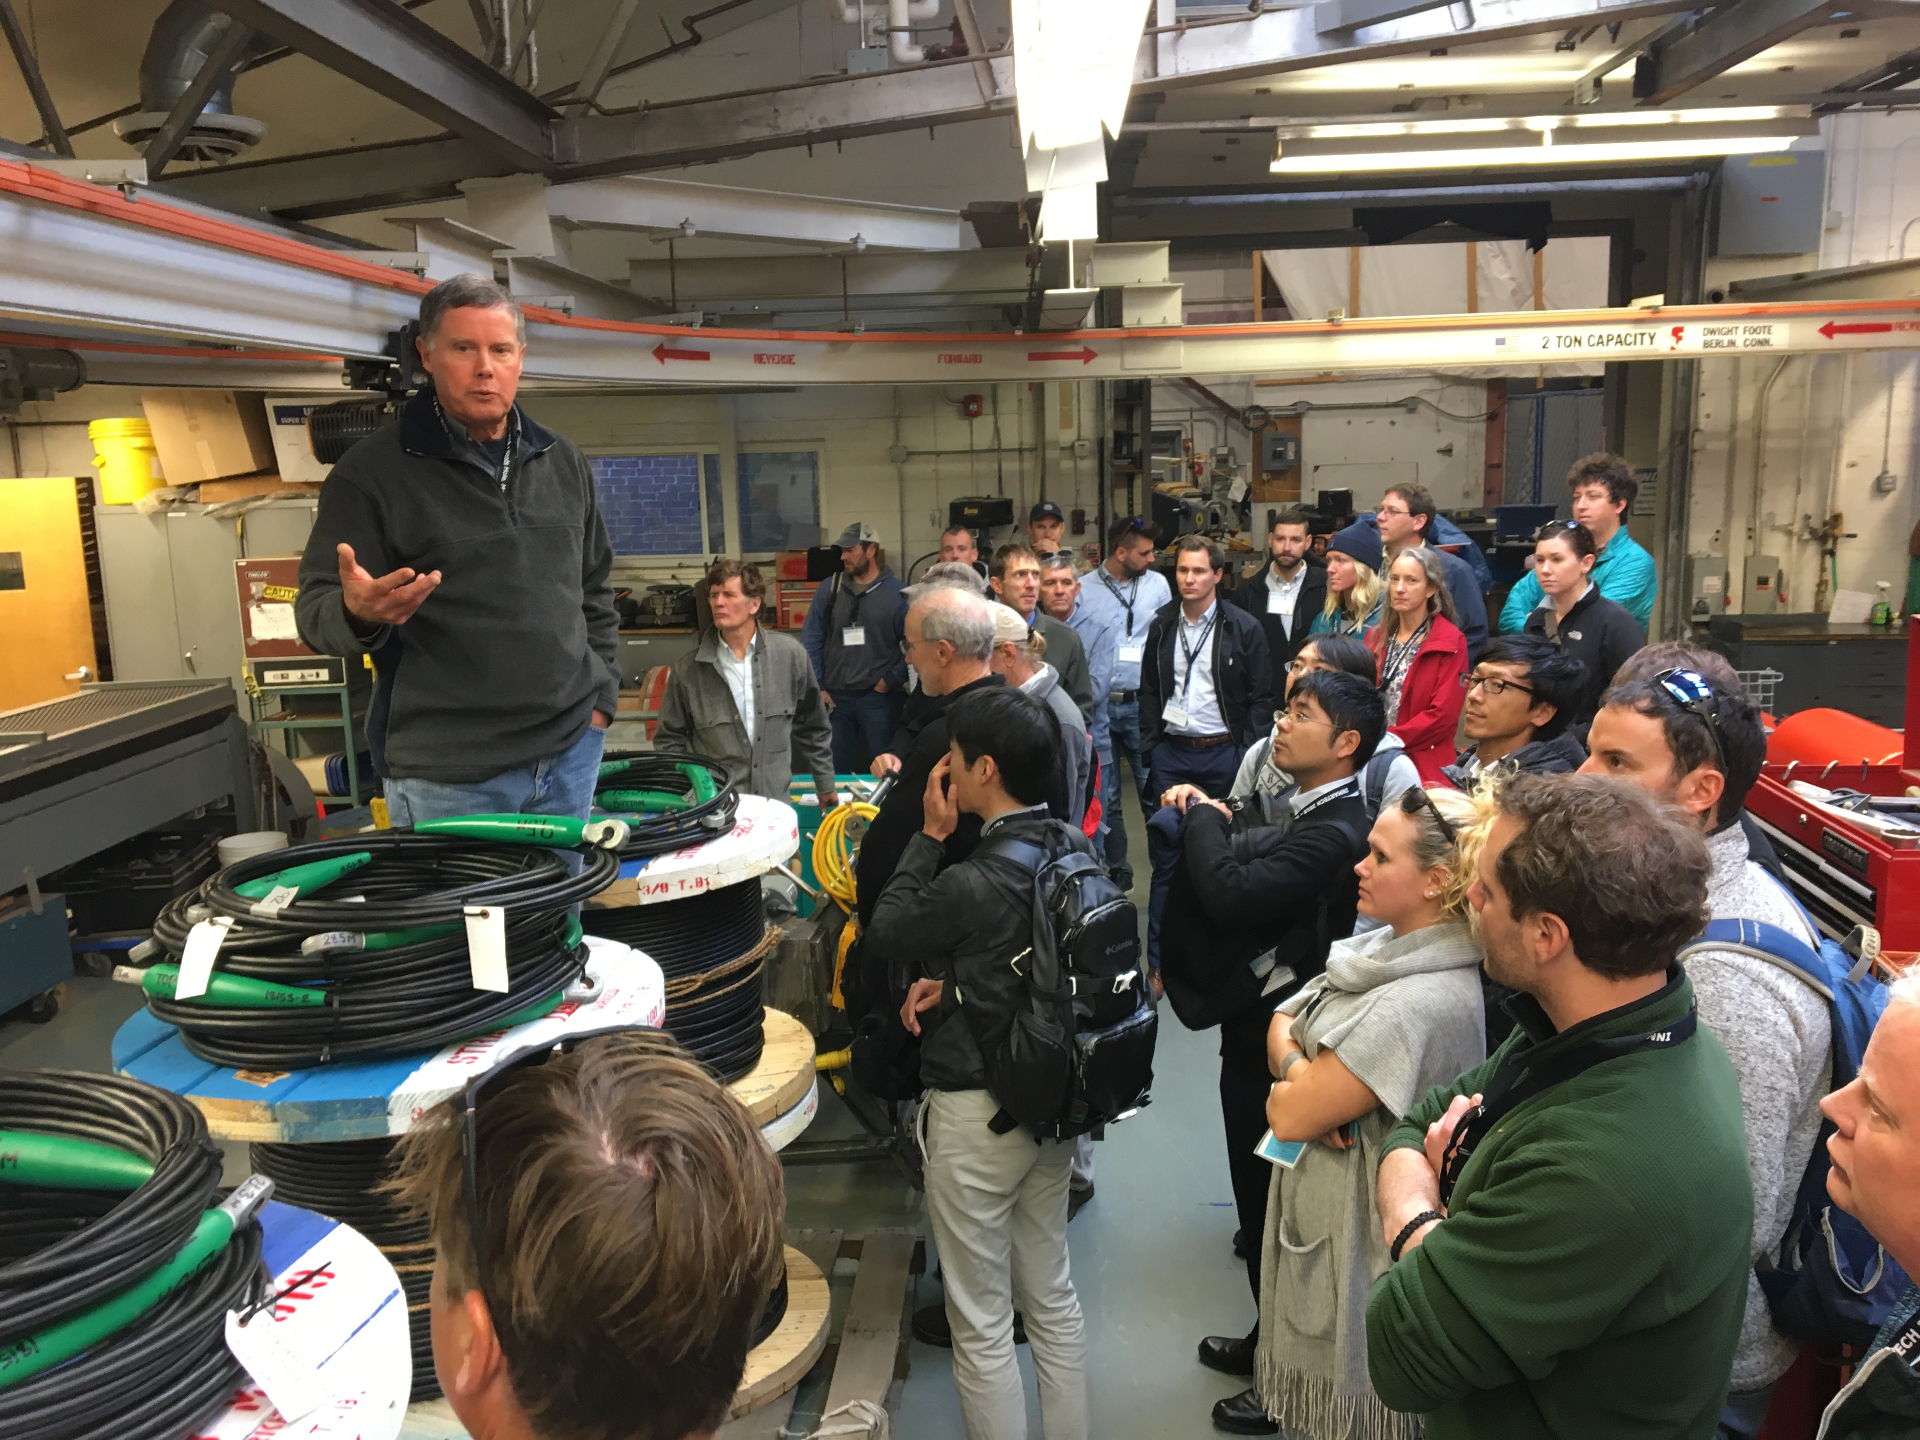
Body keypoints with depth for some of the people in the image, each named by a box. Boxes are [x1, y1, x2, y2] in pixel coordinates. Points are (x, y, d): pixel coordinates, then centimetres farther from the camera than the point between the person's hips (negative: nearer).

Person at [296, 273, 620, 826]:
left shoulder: (563, 463, 10)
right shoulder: (372, 471, -5)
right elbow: (315, 610, -5)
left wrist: (601, 699, 10)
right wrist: (358, 613, -28)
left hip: (571, 753, 5)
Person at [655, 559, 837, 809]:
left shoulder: (789, 654, 1)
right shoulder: (686, 671, -2)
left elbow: (812, 728, 11)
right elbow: (669, 740, 7)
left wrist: (825, 786, 16)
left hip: (775, 802, 1)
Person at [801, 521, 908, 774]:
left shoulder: (897, 592, -4)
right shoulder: (829, 588, 5)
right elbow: (811, 640, 6)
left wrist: (892, 681, -7)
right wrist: (816, 687, 1)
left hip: (877, 697, -3)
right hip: (834, 697, 3)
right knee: (834, 771, 11)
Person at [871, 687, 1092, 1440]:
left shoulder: (972, 883, -27)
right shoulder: (1079, 848, -5)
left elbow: (888, 927, -8)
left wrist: (930, 834, -3)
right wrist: (951, 980, -2)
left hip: (977, 1113, -7)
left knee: (981, 1324, 11)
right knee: (1052, 1296, 23)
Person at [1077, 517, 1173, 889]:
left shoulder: (1157, 584, 3)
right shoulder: (1083, 589, -2)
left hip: (1142, 703, 0)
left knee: (1154, 791, 2)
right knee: (1105, 796, 9)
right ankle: (1116, 871, 22)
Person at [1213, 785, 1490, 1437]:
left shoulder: (1420, 1004, -30)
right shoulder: (1394, 948, -1)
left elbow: (1288, 1116, -26)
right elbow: (1282, 1023, 3)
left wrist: (1293, 1077, -6)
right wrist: (1304, 1072, -16)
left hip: (1358, 1230, -8)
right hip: (1319, 1203, 8)